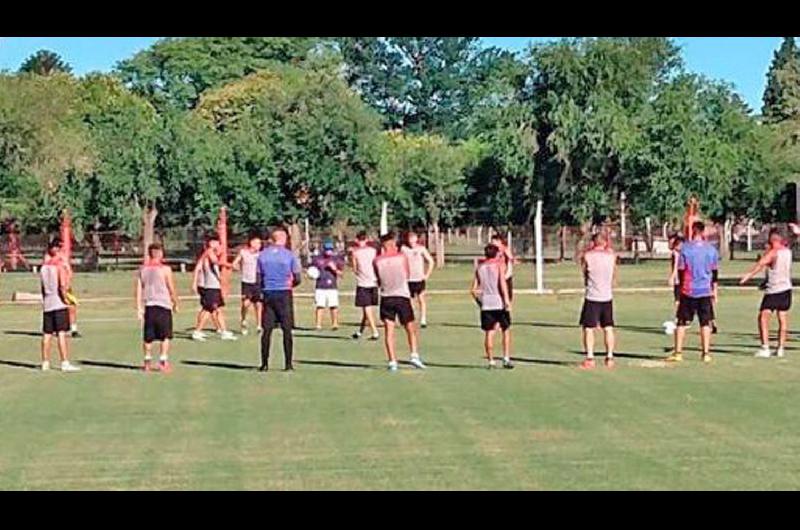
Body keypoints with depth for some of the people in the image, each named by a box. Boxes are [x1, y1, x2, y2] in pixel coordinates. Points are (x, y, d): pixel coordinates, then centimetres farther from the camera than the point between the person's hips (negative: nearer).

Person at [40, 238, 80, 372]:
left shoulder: (43, 266, 9)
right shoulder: (60, 265, -8)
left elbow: (43, 286, 12)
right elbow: (62, 285, -18)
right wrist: (66, 297, -7)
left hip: (46, 303, 6)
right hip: (59, 303, -6)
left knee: (47, 334, 9)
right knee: (61, 333, -7)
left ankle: (45, 363, 12)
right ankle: (65, 363, -10)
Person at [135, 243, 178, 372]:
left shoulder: (142, 270, 6)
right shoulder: (165, 269, -6)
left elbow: (139, 290, 4)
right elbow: (171, 289, -4)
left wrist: (139, 308, 6)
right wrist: (175, 303, 9)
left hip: (148, 305, 4)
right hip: (163, 304, -4)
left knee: (148, 336, 10)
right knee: (165, 336, 4)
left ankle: (147, 361, 12)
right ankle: (163, 360, -2)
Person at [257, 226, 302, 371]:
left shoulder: (262, 255, 3)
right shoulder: (290, 255, -5)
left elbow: (259, 278, 3)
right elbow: (297, 279, -4)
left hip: (268, 294, 2)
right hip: (284, 294, -2)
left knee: (267, 330, 7)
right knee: (287, 330, 4)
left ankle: (264, 364, 7)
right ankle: (288, 364, 4)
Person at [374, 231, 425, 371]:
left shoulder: (377, 261, -1)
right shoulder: (402, 257, -3)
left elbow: (378, 281, 8)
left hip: (386, 298, 1)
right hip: (402, 296, -1)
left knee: (389, 331, 3)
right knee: (410, 329, 11)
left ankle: (392, 361, -3)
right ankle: (414, 355, -3)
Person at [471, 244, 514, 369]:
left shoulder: (480, 267, 12)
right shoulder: (499, 264, 1)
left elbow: (473, 289, 9)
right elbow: (502, 282, -14)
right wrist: (507, 300, -16)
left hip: (486, 303, 3)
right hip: (500, 302, -3)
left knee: (489, 332, 6)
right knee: (506, 330, 9)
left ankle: (491, 361, 6)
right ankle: (506, 358, 1)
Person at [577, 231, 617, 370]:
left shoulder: (587, 256, -7)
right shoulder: (611, 256, 2)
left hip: (592, 297, -3)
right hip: (607, 296, 3)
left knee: (588, 328, 1)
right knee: (608, 328, 11)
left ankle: (589, 359, -5)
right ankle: (610, 357, 12)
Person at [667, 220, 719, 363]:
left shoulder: (686, 247, -6)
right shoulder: (711, 249, 2)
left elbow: (681, 270, -3)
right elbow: (715, 272, 8)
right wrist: (714, 290, 18)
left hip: (688, 291, -2)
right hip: (706, 291, 2)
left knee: (682, 322, 6)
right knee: (705, 323, 7)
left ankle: (678, 353, 4)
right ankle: (706, 353, 5)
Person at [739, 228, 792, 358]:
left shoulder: (772, 252, -14)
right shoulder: (788, 251, 6)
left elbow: (760, 264, -30)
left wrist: (748, 275, -40)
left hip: (773, 290, -7)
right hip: (786, 288, 7)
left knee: (763, 317, -9)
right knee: (783, 318, 12)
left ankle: (765, 348, -19)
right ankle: (781, 348, 14)